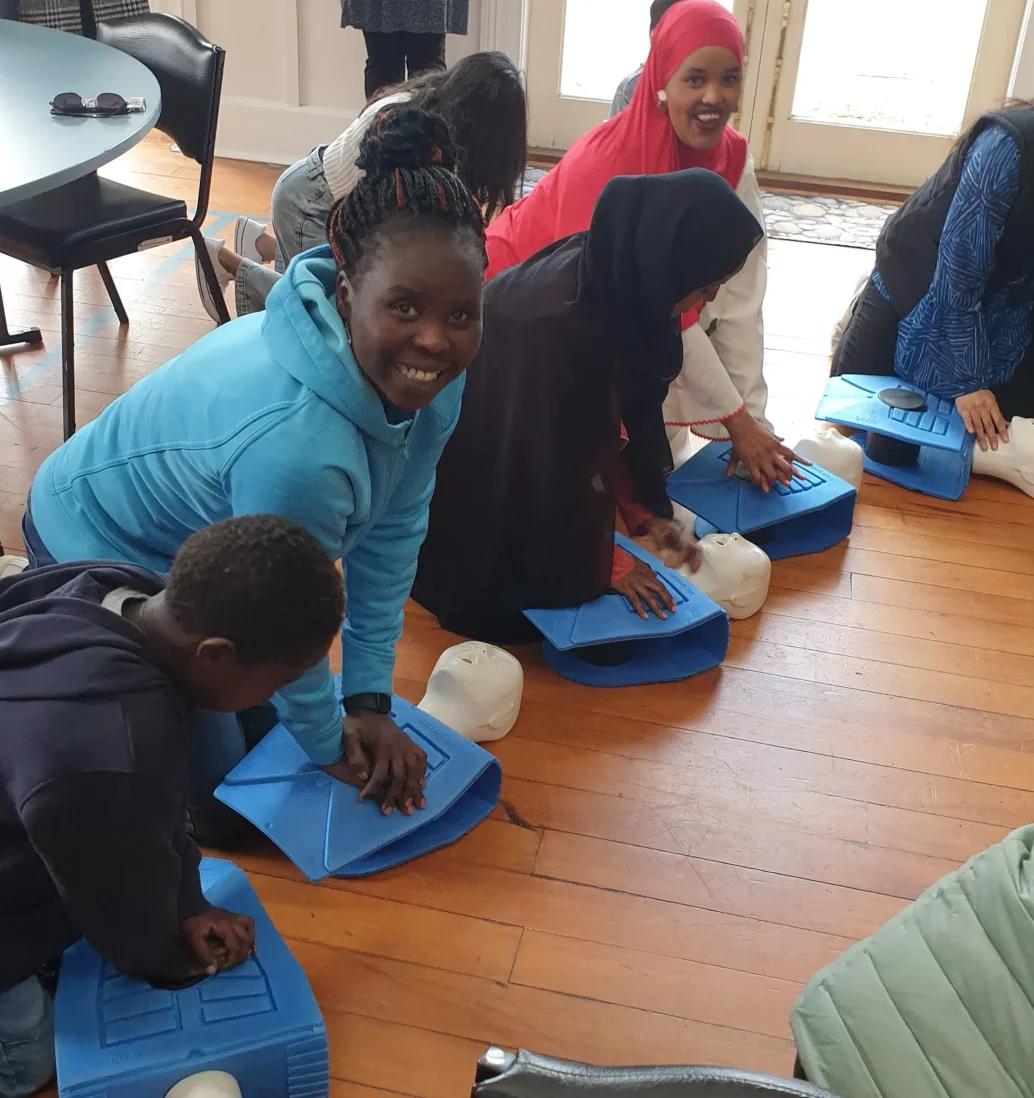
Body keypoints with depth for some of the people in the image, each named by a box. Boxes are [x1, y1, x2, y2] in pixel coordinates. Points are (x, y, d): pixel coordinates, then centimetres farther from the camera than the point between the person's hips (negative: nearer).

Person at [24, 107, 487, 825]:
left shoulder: (426, 375, -19)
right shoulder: (295, 444, -44)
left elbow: (394, 529, -9)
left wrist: (370, 701, -5)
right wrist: (329, 747, -10)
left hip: (198, 546, 7)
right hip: (95, 551, -7)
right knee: (219, 773, 2)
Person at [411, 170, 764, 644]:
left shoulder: (614, 282, -14)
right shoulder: (555, 324, -38)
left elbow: (612, 415, -1)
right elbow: (549, 464, -28)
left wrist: (645, 513, -4)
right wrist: (607, 565, -17)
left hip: (518, 460, 8)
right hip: (472, 476, -7)